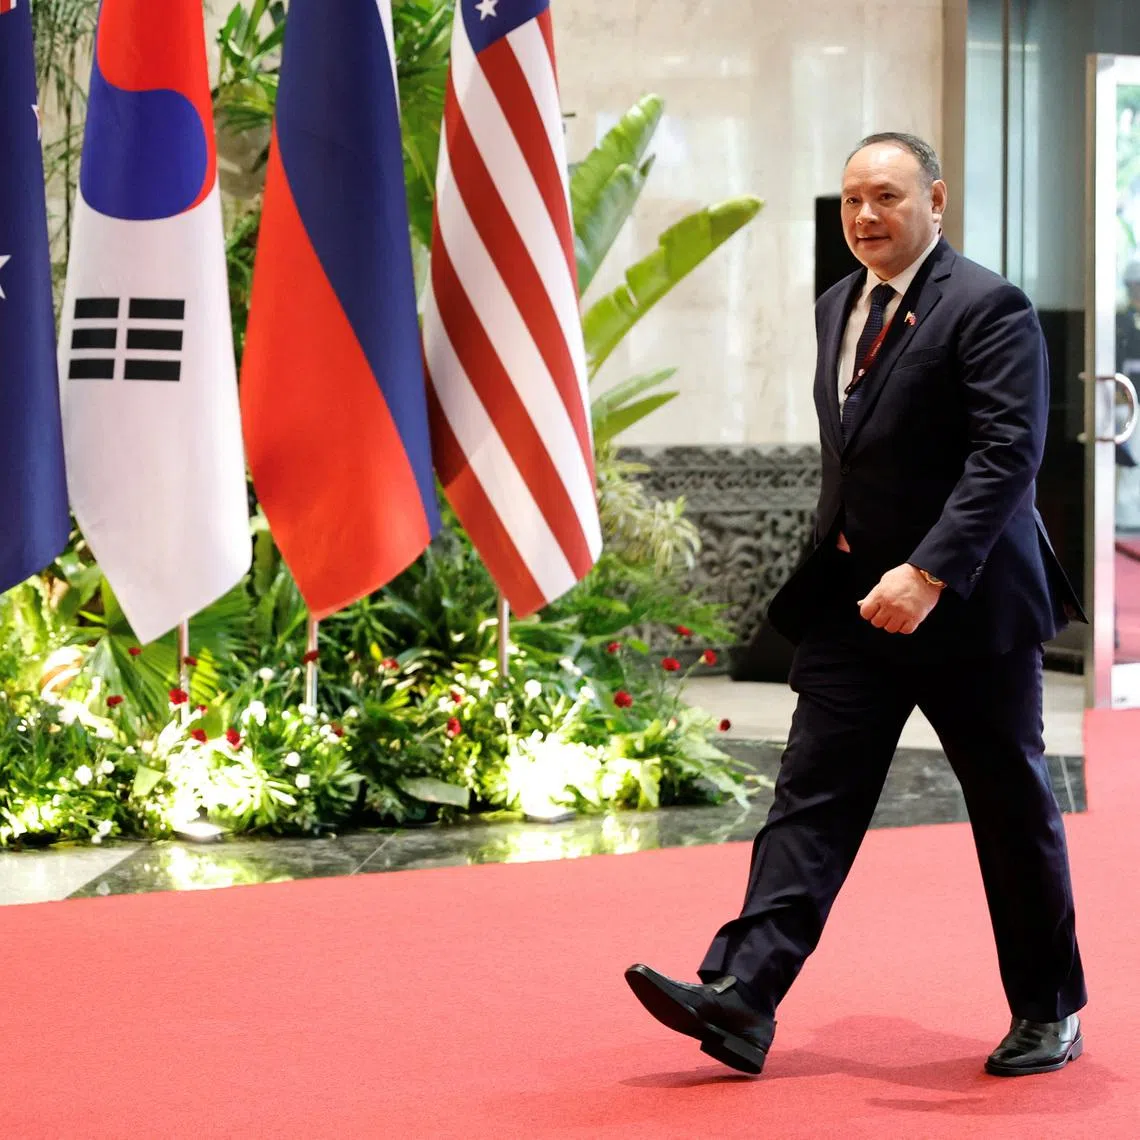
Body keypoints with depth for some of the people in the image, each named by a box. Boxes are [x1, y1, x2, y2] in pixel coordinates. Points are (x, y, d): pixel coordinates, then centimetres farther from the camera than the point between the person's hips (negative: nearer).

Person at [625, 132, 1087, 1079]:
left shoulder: (988, 308, -12)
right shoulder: (836, 310, 12)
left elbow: (1009, 452, -22)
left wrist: (929, 572, -30)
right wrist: (838, 551, 11)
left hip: (967, 605, -6)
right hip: (854, 600, 7)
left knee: (1013, 810, 6)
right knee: (813, 795, -3)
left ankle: (1050, 1012, 21)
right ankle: (740, 997, -9)